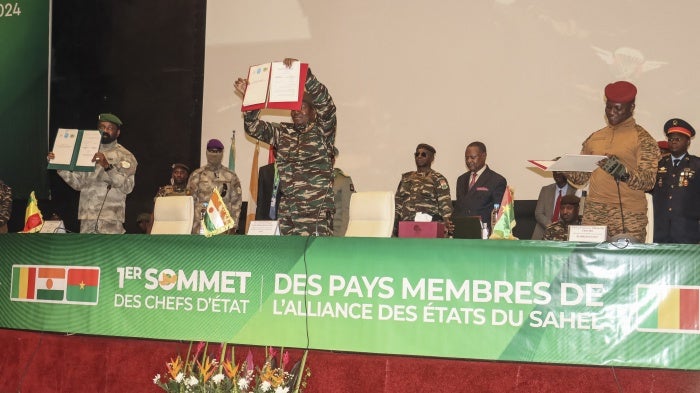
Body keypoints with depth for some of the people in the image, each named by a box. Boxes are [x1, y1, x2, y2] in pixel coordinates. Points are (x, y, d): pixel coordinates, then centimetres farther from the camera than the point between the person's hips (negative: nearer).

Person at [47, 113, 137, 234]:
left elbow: (127, 187, -12)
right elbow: (78, 183, 13)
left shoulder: (125, 156, 3)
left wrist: (107, 166, -25)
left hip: (111, 220, -5)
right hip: (87, 218, 5)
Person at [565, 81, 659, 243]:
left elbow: (648, 180, -7)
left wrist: (624, 173, -25)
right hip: (593, 214, 4)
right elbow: (581, 177, 17)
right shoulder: (594, 138, 17)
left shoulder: (642, 138, 2)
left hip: (627, 216, -4)